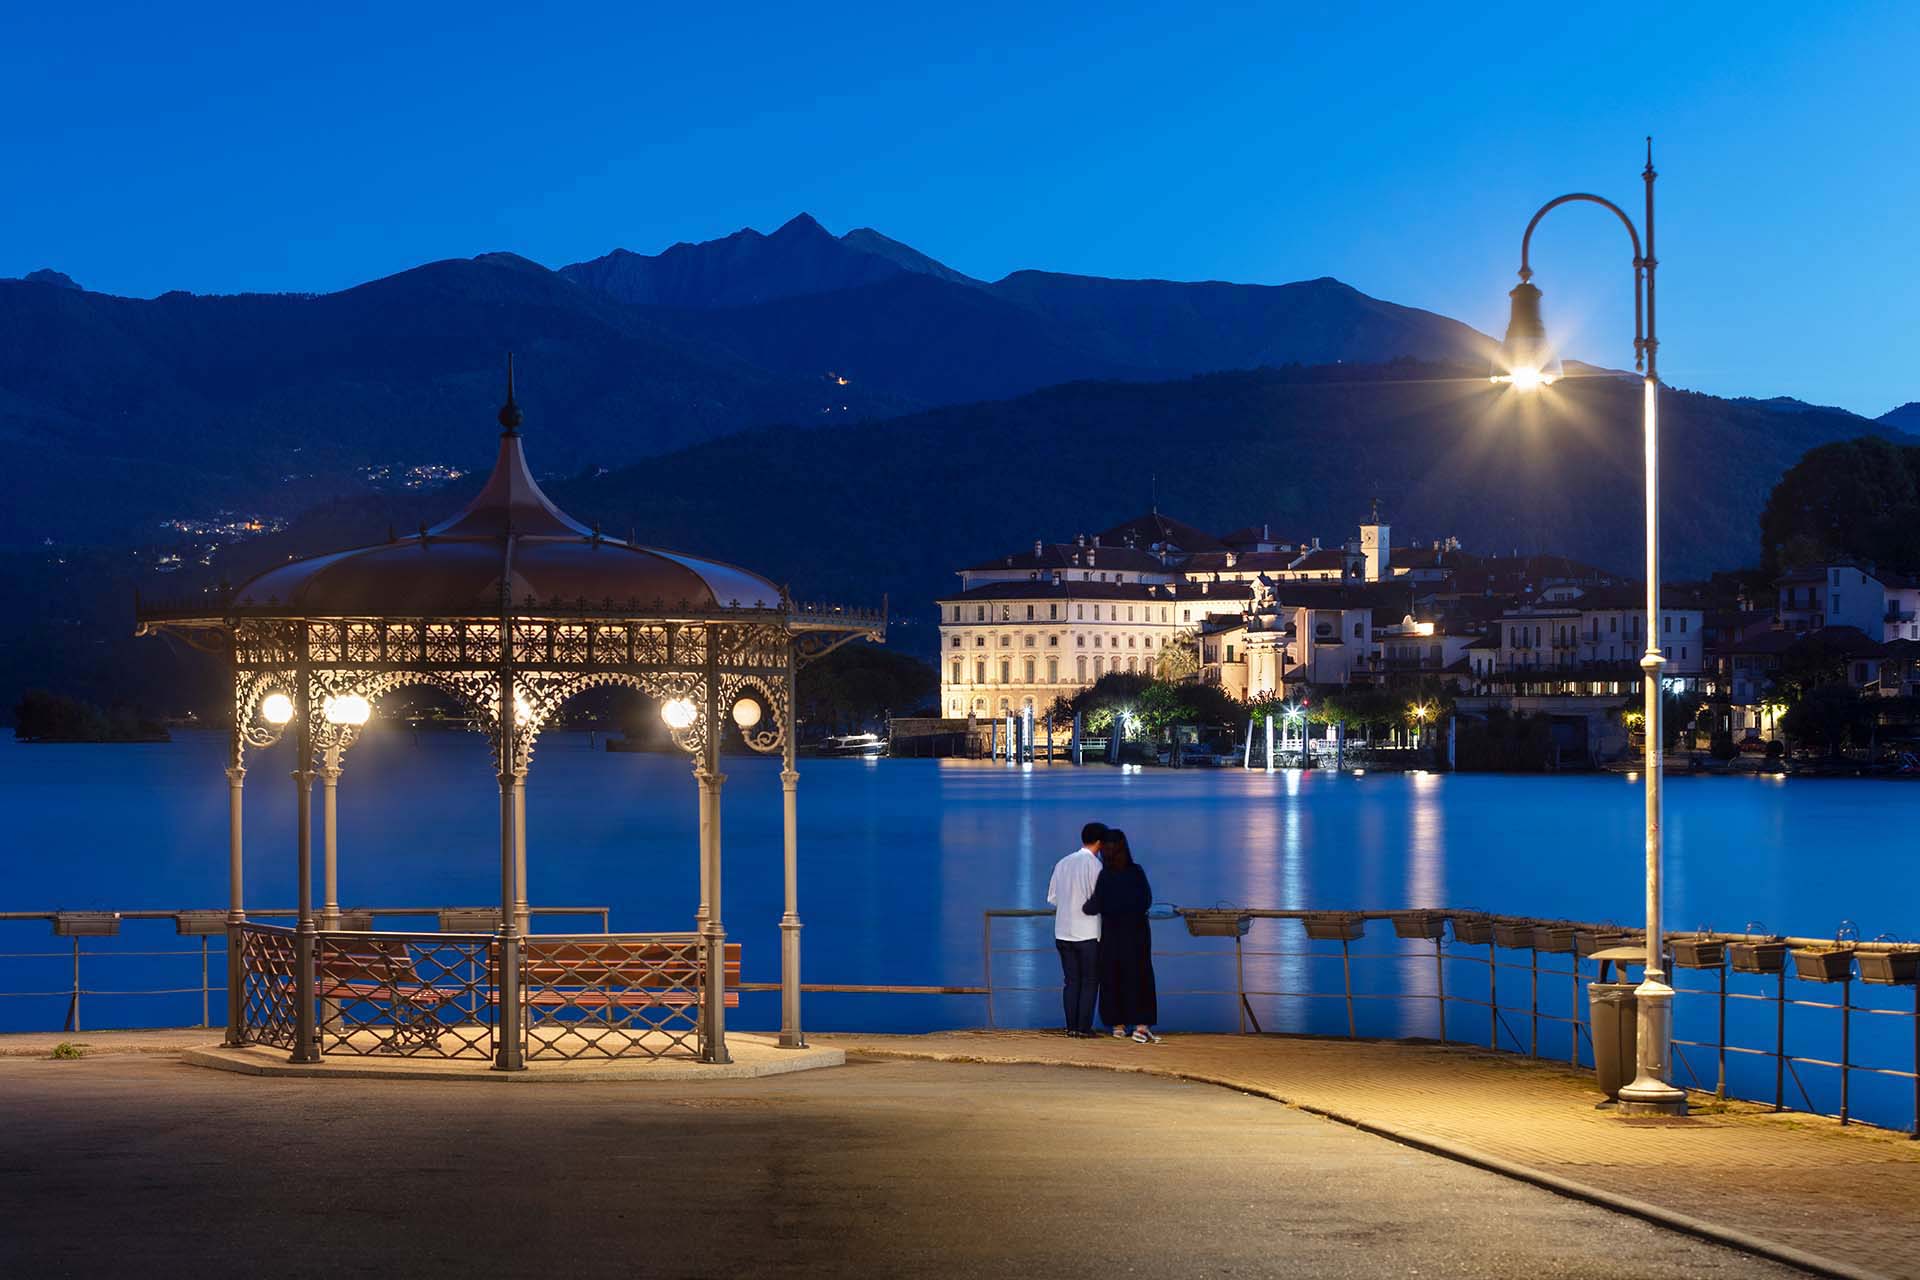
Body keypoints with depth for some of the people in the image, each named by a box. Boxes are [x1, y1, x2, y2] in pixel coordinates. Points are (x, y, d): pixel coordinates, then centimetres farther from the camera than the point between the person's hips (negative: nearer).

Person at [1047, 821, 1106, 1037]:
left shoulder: (1062, 863, 7)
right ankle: (1084, 1028, 0)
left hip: (1063, 932, 5)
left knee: (1071, 981, 9)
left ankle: (1071, 1027, 6)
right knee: (1090, 981, 3)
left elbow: (1052, 897, 11)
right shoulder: (1094, 865, -12)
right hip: (1088, 933, -5)